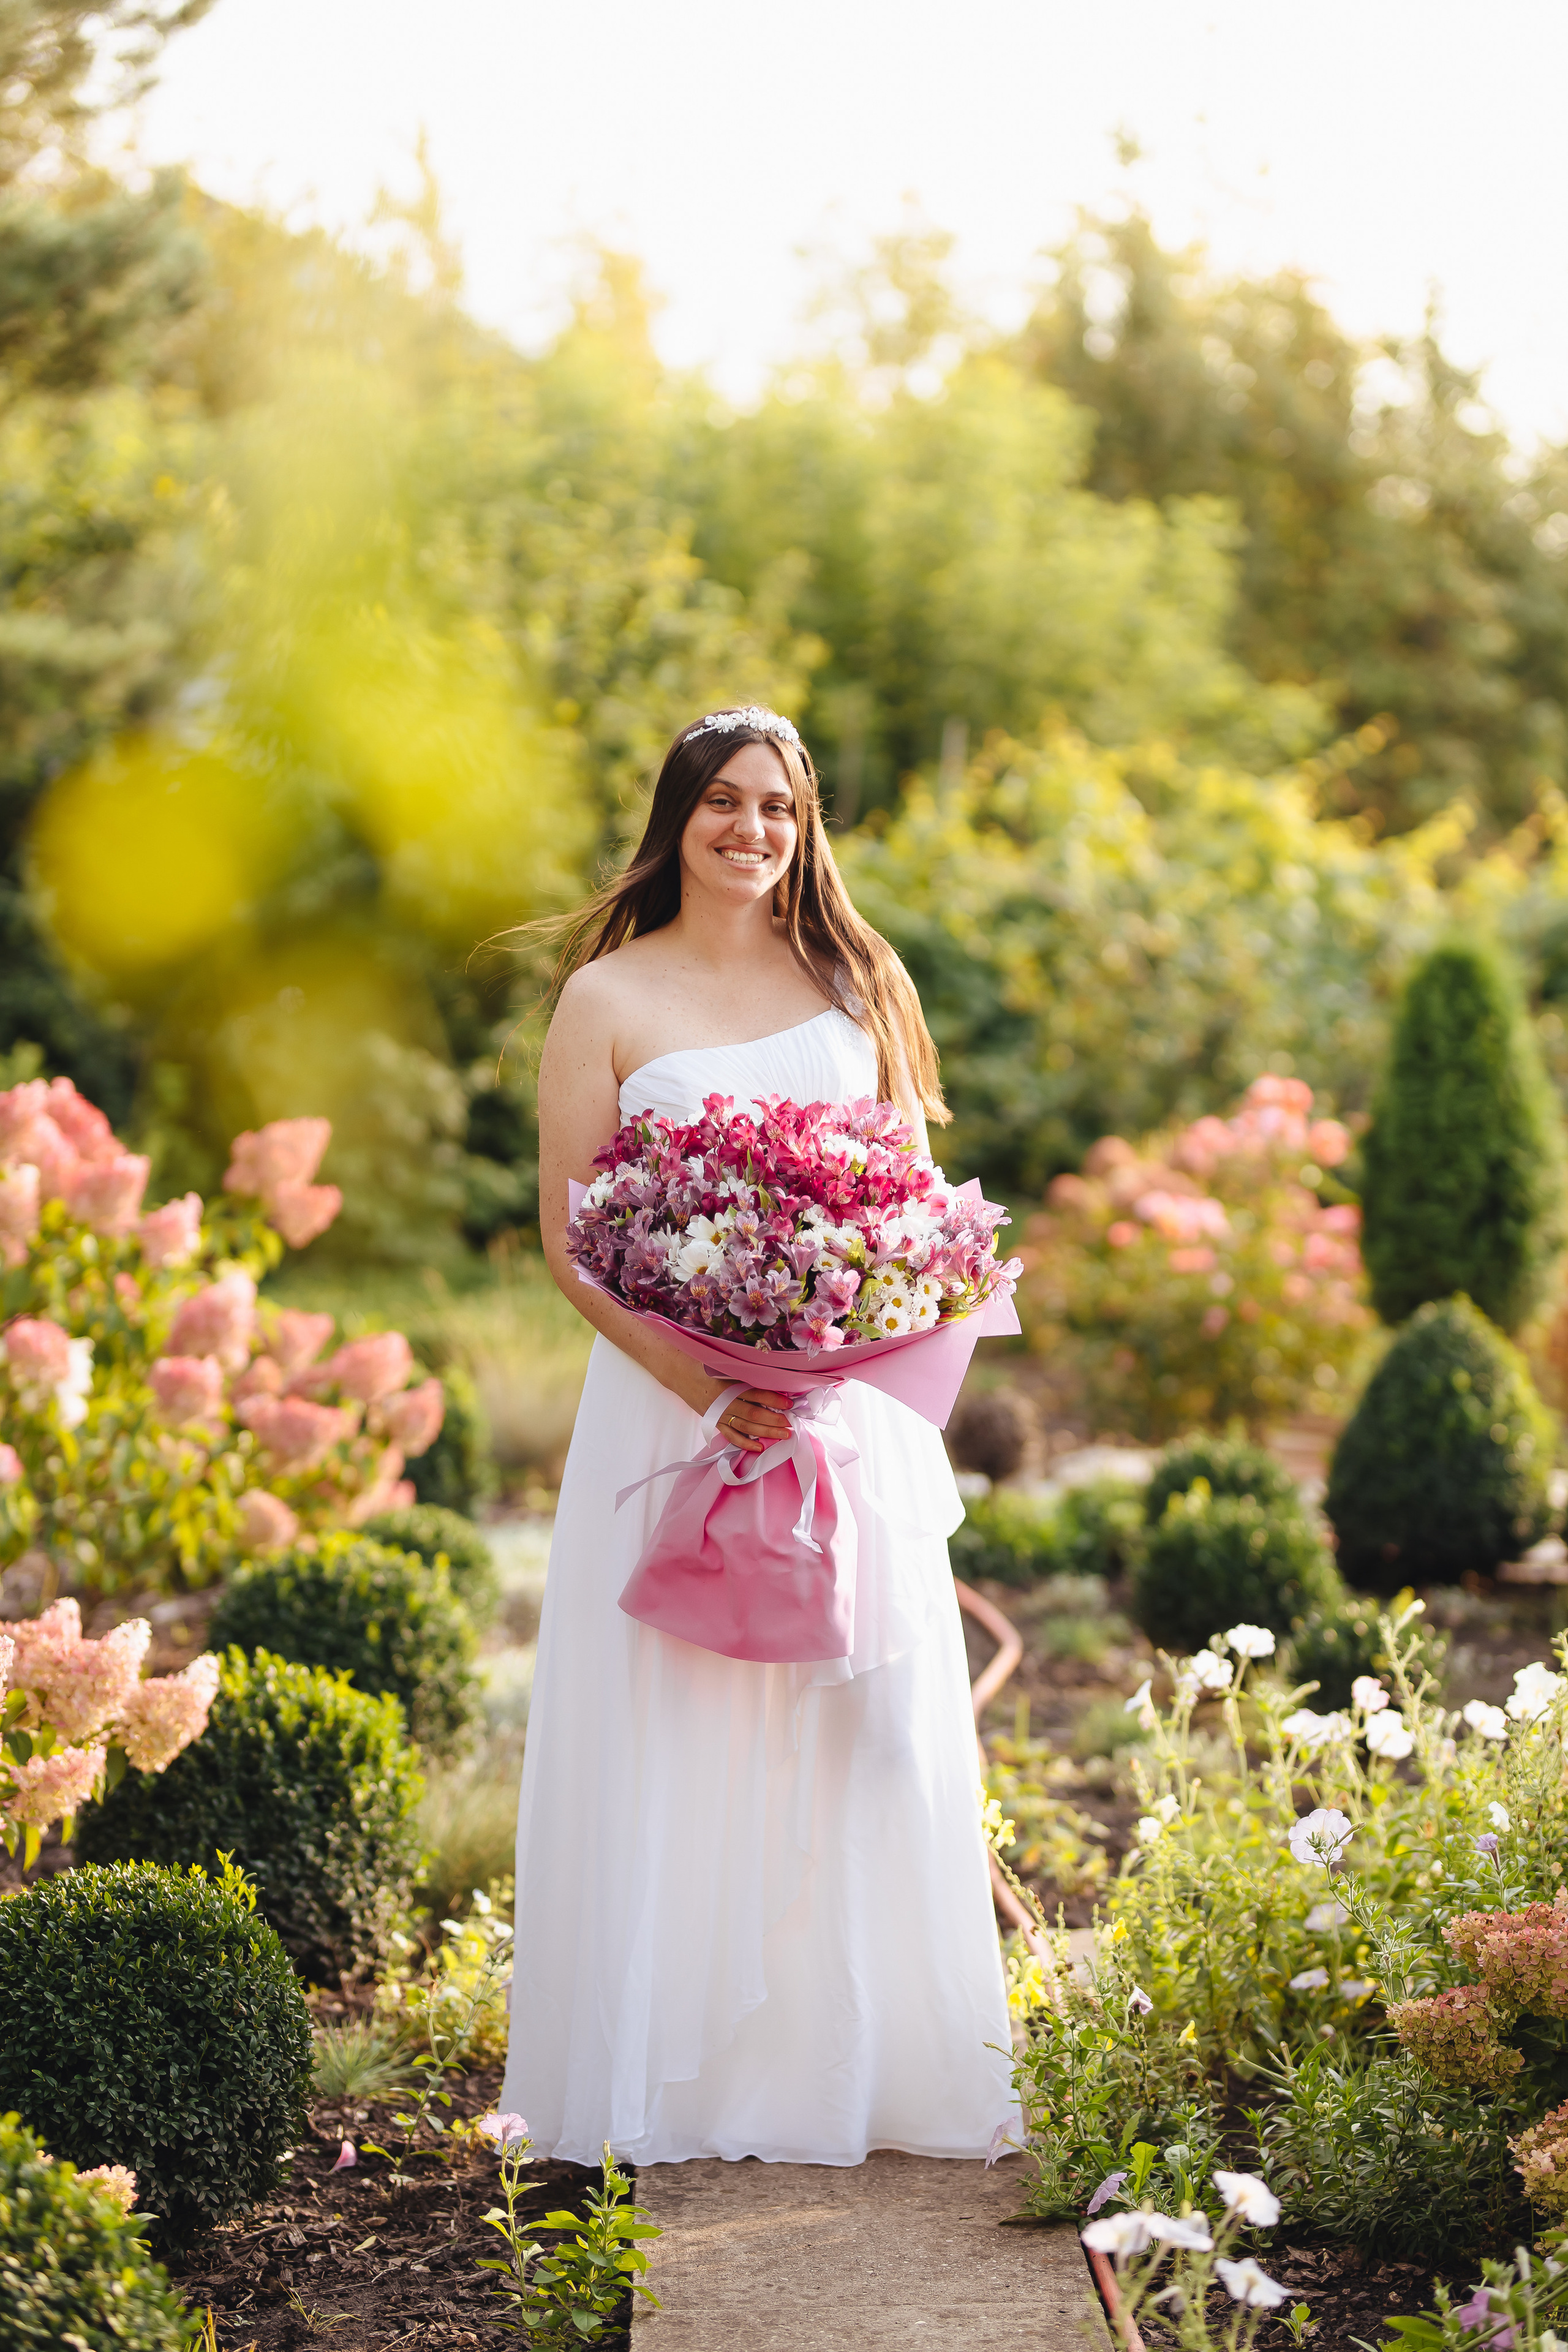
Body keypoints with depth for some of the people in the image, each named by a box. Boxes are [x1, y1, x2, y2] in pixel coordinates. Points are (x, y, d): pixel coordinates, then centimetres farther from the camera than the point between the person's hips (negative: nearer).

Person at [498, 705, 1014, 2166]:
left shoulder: (857, 985, 10)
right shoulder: (608, 998, 1)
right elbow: (568, 1237, -4)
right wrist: (699, 1380, -17)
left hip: (850, 1402, 3)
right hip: (668, 1391, -3)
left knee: (852, 1725, 4)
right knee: (674, 1734, -1)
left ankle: (855, 2061, 14)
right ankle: (672, 2078, 9)